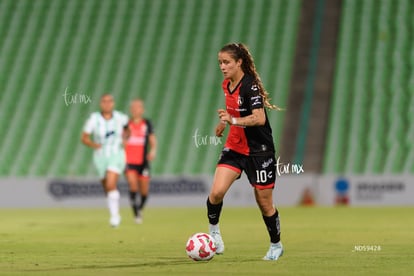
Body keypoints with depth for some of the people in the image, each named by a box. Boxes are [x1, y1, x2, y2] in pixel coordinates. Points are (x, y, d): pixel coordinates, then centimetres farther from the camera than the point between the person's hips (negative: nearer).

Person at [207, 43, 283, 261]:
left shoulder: (250, 86, -19)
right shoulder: (227, 85, 5)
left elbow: (259, 118, -29)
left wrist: (233, 120, -36)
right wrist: (224, 123, 23)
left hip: (259, 150, -6)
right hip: (234, 146, 6)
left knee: (264, 202, 5)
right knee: (217, 192, -15)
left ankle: (276, 245, 25)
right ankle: (213, 230, 9)